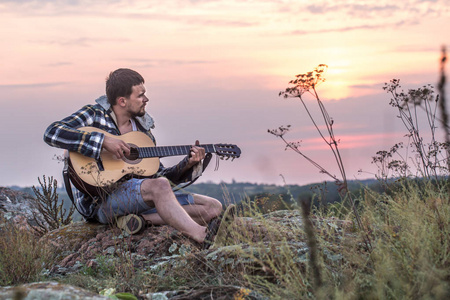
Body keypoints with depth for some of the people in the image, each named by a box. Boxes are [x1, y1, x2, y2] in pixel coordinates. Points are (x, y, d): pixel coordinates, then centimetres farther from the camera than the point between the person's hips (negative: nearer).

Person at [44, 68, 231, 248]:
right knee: (158, 186, -36)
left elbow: (160, 174, 18)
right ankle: (202, 237, -39)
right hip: (101, 200, -7)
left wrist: (188, 164, -1)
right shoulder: (95, 114, 0)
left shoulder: (142, 129, 16)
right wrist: (103, 141, -23)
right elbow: (52, 133, -17)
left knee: (213, 207, -4)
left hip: (141, 198, 7)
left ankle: (141, 218, -20)